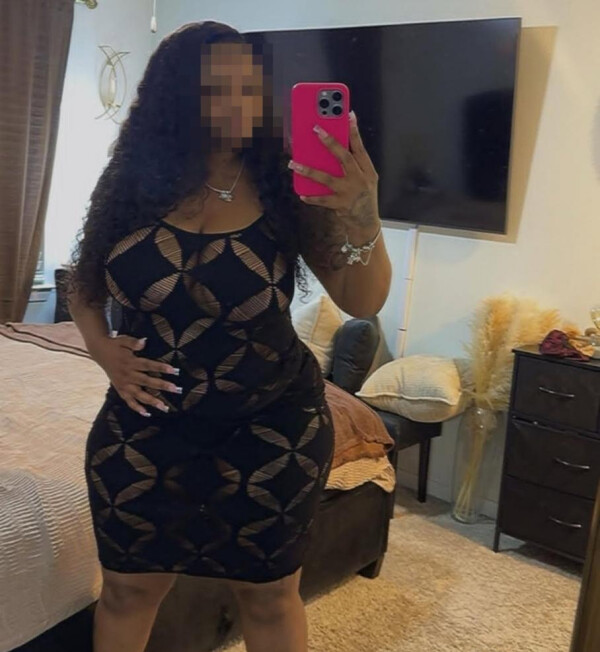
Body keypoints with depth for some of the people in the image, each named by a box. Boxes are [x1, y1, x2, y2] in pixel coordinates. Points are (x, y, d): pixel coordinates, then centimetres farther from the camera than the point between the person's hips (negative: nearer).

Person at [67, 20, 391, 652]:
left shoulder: (286, 186, -10)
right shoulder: (136, 182, -4)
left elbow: (362, 302, -14)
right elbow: (84, 288, 9)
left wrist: (362, 215, -30)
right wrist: (103, 349, -10)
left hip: (272, 428, -1)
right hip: (144, 427, 2)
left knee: (269, 595, 16)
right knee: (128, 588, 18)